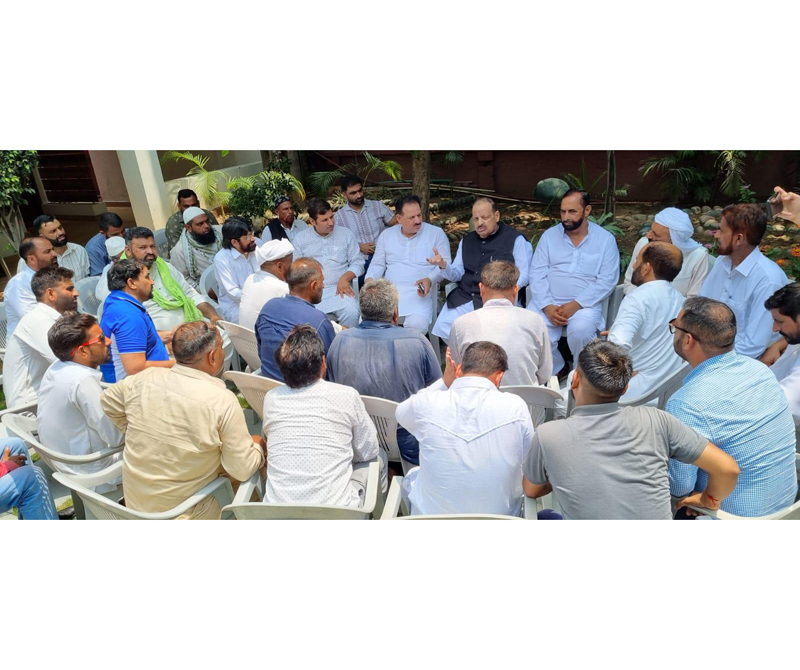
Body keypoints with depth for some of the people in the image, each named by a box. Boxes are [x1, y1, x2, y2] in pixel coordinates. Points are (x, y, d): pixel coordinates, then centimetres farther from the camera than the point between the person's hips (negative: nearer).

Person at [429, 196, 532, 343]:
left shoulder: (515, 239, 2)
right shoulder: (467, 241, 20)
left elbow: (524, 275, -3)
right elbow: (457, 273, 16)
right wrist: (444, 266, -7)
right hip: (464, 298, 5)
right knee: (442, 327, -16)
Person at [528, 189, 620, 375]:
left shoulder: (605, 239, 3)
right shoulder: (549, 235, 8)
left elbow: (607, 280, -5)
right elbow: (537, 273, 2)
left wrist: (575, 305, -17)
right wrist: (547, 306, -14)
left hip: (585, 304, -2)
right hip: (547, 303, 2)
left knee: (581, 331, -33)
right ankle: (555, 369, 5)